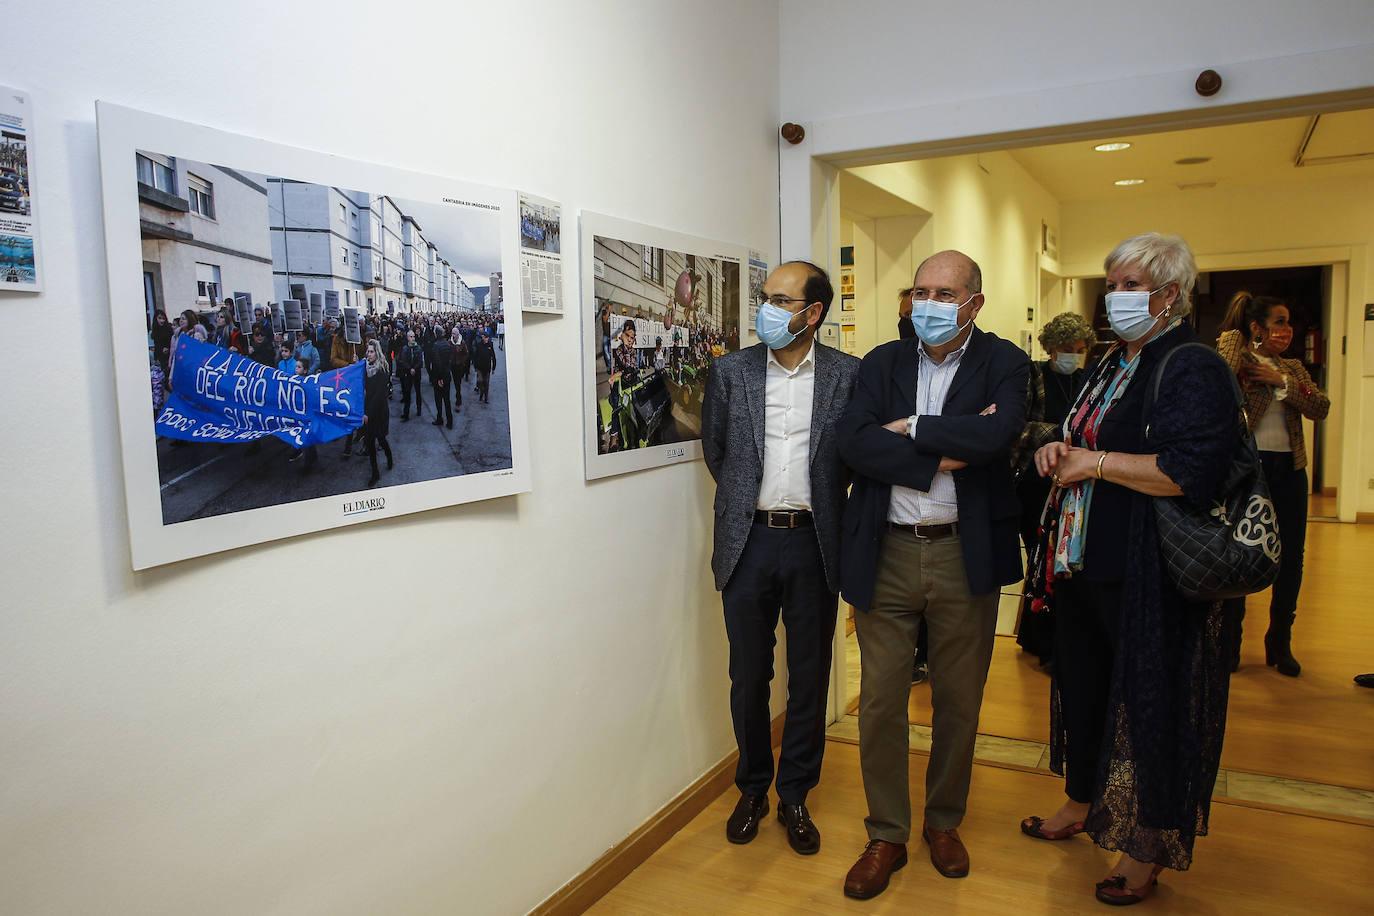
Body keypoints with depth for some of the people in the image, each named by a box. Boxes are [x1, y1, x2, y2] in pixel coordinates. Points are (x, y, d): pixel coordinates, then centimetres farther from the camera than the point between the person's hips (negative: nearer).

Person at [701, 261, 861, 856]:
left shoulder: (847, 374, -2)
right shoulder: (731, 371, 2)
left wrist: (821, 505, 8)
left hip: (813, 544, 0)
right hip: (749, 541, 1)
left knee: (809, 678, 10)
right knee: (749, 677, 11)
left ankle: (795, 796, 29)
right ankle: (752, 789, 32)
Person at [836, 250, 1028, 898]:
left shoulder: (1003, 363, 1)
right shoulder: (882, 363, 6)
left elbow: (997, 434, -20)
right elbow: (853, 442, -10)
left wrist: (910, 428, -12)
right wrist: (943, 453, -16)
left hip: (965, 556, -1)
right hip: (886, 554, 1)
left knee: (959, 701, 14)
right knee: (880, 702, 7)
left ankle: (943, 824, 36)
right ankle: (886, 837, 25)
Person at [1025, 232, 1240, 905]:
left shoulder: (1193, 370, -13)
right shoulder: (1110, 365, 14)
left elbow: (1189, 472, -26)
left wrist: (1093, 463, -18)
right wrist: (1057, 450, 2)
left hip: (1147, 574, -9)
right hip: (1082, 564, 9)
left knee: (1148, 700, 3)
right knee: (1082, 684, 19)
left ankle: (1150, 848, 20)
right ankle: (1083, 804, 39)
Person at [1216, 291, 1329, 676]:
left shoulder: (1293, 368, 14)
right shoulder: (1235, 358, -3)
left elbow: (1321, 408, 0)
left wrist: (1282, 381, -11)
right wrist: (1235, 339, -15)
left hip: (1289, 469, 5)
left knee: (1291, 558, 8)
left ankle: (1280, 643, 23)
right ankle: (1230, 641, 17)